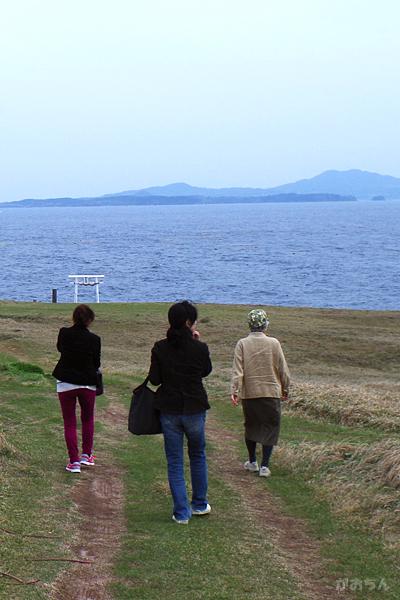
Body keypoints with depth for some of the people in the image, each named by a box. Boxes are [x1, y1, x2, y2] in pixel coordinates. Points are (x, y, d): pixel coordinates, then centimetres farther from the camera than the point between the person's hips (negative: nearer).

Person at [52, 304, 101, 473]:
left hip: (66, 384, 0)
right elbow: (96, 364, -2)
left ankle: (74, 461, 5)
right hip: (87, 384, 0)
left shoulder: (64, 334, -10)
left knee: (69, 423, 8)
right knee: (88, 419, 22)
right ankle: (86, 455, 23)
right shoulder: (94, 339, -13)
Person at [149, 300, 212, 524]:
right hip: (194, 409, -1)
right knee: (198, 456, 21)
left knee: (175, 462, 8)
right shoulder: (200, 348, -11)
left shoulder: (160, 348, -8)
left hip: (169, 409, 1)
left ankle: (182, 512, 7)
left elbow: (154, 379, -4)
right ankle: (199, 504, 30)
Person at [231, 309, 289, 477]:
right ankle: (264, 465, 2)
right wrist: (285, 389, 12)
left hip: (249, 393, 2)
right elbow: (283, 369, 0)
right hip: (271, 393, -1)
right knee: (270, 427, 6)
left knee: (251, 426, 17)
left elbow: (237, 370, -11)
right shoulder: (273, 343, -6)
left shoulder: (242, 344, -5)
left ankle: (252, 462, 27)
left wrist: (235, 390, -10)